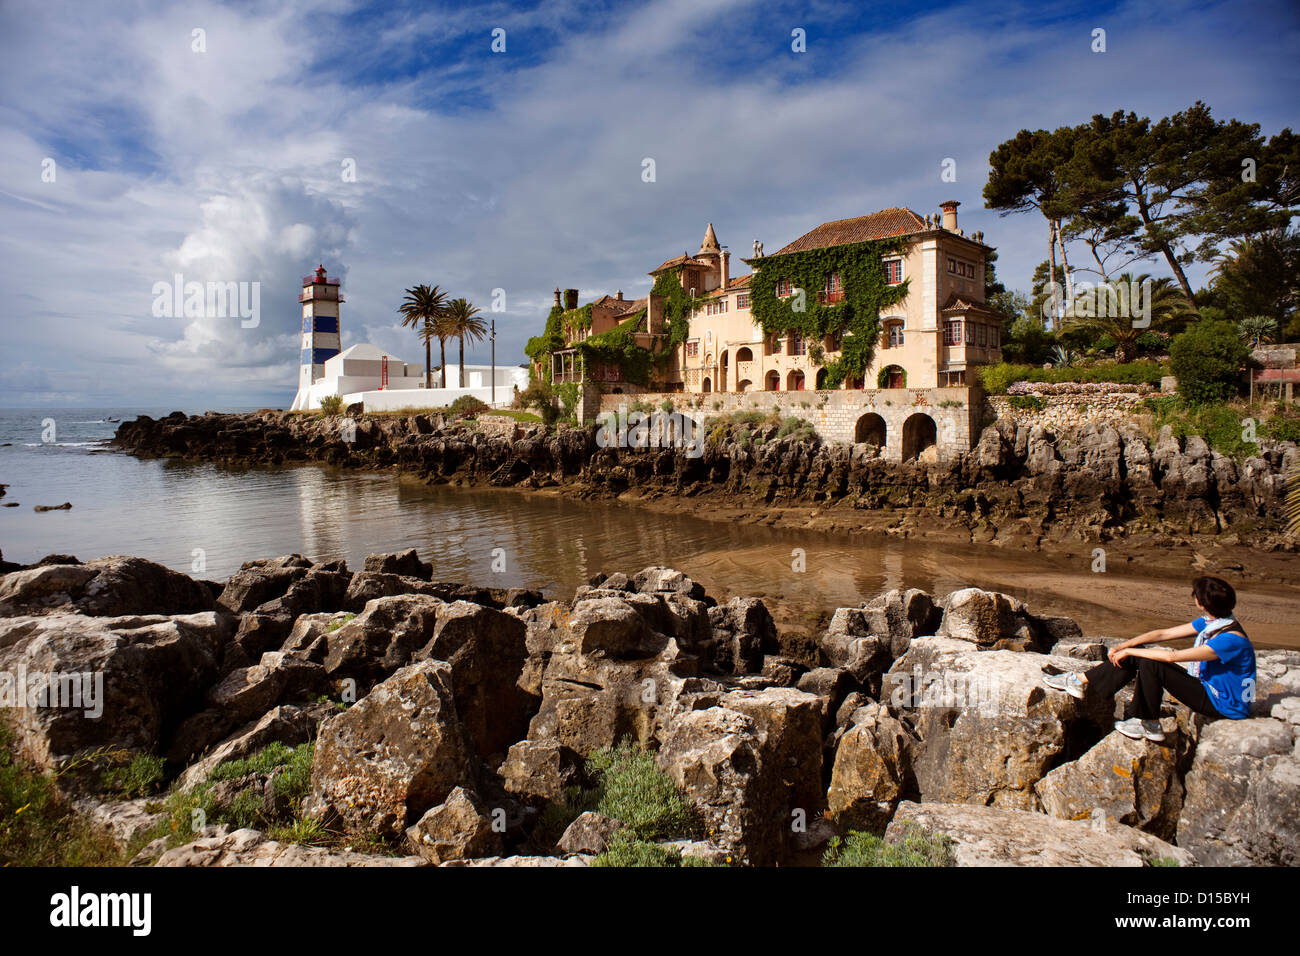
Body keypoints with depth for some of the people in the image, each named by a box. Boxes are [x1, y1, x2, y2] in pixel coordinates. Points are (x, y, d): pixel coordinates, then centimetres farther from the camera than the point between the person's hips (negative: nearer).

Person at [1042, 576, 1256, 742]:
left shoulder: (1232, 639, -29)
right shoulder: (1208, 622, -1)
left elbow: (1172, 656, -32)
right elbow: (1162, 634, 4)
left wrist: (1130, 651, -22)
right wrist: (1123, 647, -4)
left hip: (1225, 704, -9)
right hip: (1206, 686, 9)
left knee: (1151, 664, -25)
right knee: (1139, 657, -4)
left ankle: (1149, 724, -7)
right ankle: (1082, 682, 3)